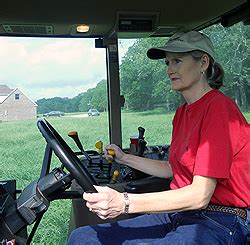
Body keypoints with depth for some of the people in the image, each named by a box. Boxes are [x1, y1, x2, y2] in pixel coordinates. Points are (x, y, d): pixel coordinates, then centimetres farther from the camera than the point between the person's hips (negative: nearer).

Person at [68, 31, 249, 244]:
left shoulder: (219, 107, -15)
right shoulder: (182, 112, 13)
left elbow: (200, 195, -22)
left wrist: (125, 203, -30)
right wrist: (125, 158, 14)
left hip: (219, 224, -8)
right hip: (180, 214, 8)